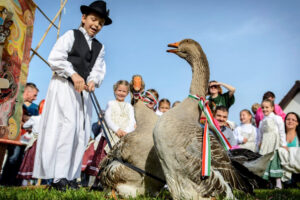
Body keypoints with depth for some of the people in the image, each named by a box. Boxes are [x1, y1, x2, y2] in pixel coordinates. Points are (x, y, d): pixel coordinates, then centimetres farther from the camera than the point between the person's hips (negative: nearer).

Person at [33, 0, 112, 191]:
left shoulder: (100, 47, 19)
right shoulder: (71, 35, 3)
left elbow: (99, 69, 8)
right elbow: (55, 58, -8)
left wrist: (93, 81, -14)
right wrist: (73, 74, -19)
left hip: (83, 90, 6)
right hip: (64, 85, -6)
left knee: (82, 131, 1)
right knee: (68, 125, -18)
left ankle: (71, 176, 7)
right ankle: (59, 176, -13)